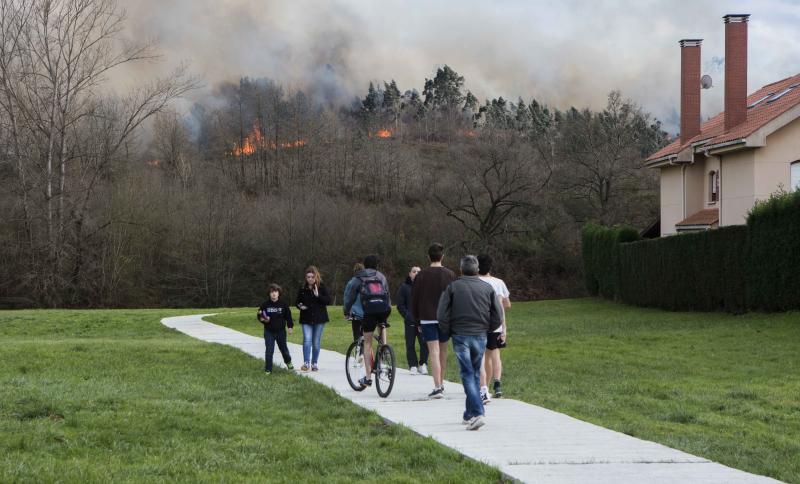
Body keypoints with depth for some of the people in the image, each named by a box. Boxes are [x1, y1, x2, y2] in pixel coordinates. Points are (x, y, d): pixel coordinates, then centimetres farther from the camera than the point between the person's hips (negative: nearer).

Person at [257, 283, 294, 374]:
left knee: (283, 348, 16)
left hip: (280, 331, 1)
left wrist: (290, 326, -1)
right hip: (269, 332, -1)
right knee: (269, 351, -4)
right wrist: (263, 320, -18)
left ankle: (288, 362, 44)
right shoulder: (265, 305, -5)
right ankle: (268, 369, 4)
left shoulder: (283, 304, -3)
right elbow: (260, 316, 3)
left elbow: (288, 316, 4)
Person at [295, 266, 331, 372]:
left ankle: (314, 363, 17)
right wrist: (300, 306, -8)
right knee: (307, 340, -14)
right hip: (306, 319, 1)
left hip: (319, 319, -1)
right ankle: (306, 363, -16)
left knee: (316, 342, 6)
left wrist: (318, 295, -21)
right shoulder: (302, 288, 4)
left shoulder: (321, 287, -2)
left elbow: (328, 300, -9)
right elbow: (297, 301, 14)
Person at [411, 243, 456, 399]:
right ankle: (441, 383, 27)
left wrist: (416, 319, 11)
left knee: (433, 352, -7)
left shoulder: (421, 275, -2)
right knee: (443, 351, 16)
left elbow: (414, 299, 1)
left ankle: (437, 387, -17)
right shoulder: (450, 275, 1)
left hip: (427, 318, -2)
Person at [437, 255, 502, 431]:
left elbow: (442, 314, -6)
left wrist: (448, 331, 9)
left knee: (467, 375, -5)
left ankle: (477, 413, -21)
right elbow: (497, 318, 3)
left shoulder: (453, 287, -2)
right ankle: (470, 414, 22)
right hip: (480, 337, 3)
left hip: (460, 336, -3)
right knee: (475, 374, 15)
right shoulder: (487, 288, 4)